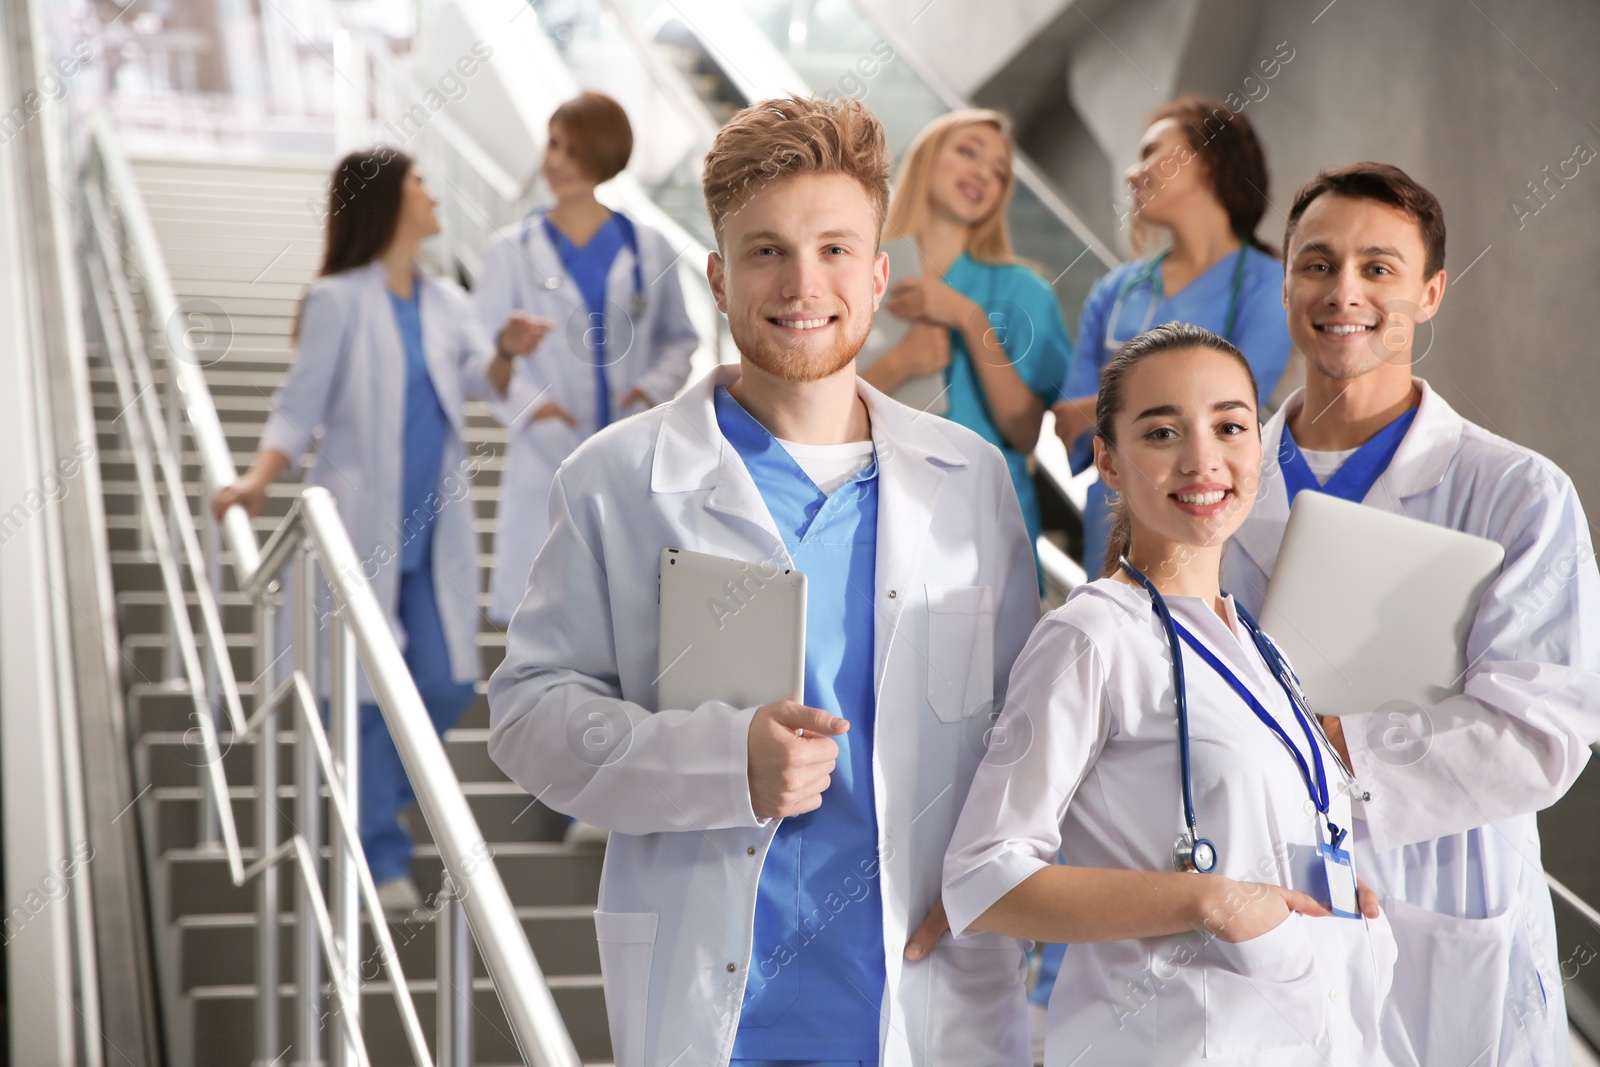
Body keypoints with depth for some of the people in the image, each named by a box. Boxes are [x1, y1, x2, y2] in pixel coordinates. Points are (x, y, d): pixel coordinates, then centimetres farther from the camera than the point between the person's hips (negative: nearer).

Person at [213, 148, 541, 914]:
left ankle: (370, 792, 28)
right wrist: (259, 479, -19)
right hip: (358, 527, -5)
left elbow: (476, 378, -1)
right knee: (367, 687, -3)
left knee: (447, 685, 3)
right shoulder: (338, 302, -3)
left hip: (432, 530, 5)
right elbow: (300, 406, -4)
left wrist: (507, 351, -23)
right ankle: (381, 853, 6)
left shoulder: (445, 302, 12)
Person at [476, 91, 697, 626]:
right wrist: (525, 402, -17)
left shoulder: (647, 249, 7)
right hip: (548, 460, -1)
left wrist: (658, 383, -7)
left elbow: (679, 337, 14)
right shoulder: (512, 252, 4)